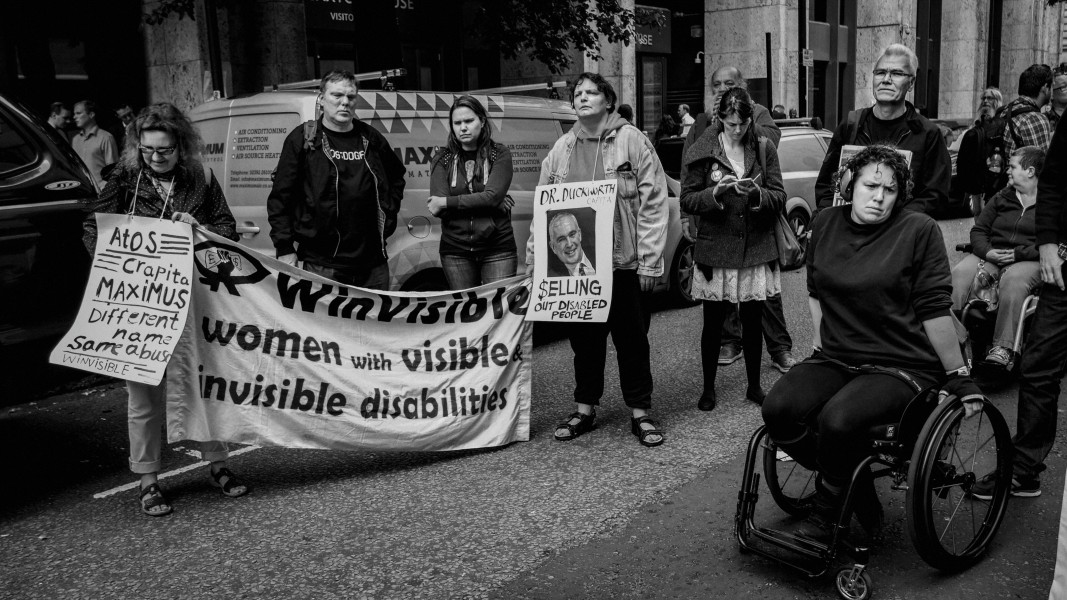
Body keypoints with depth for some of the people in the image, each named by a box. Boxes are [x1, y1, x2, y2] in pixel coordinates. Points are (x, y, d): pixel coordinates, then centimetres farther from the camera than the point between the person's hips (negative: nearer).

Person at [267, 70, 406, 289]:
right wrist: (285, 248, -7)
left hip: (373, 264, 4)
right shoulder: (303, 139, -1)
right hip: (322, 265, -4)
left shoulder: (371, 138, 10)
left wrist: (388, 216, 14)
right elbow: (280, 196, -2)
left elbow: (397, 178, 27)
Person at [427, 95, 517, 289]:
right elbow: (438, 210, -7)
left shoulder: (500, 154, 2)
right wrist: (494, 204, -11)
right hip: (455, 250, 2)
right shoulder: (443, 160, 6)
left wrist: (447, 202, -11)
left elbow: (493, 196, -13)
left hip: (497, 249, -2)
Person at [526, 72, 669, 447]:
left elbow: (654, 203, -7)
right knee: (584, 339, 13)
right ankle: (585, 410, 27)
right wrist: (534, 259, 5)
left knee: (632, 340, 6)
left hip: (623, 262, -4)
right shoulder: (561, 149, 10)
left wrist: (649, 260, -12)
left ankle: (640, 413, 19)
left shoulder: (632, 141, -3)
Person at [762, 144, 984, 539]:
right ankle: (848, 481, 4)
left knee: (838, 420, -32)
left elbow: (935, 309, -7)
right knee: (778, 409, -21)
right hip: (836, 359, 5)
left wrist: (958, 376, -4)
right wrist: (820, 339, 14)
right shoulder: (826, 224, 7)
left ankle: (834, 499, 1)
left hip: (902, 366, -5)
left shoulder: (919, 230, -7)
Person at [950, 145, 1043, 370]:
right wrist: (987, 252, -7)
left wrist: (1017, 254, -16)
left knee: (1013, 280, -39)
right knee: (959, 274, -27)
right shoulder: (1002, 197, 22)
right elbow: (978, 229, 14)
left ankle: (1003, 348, -40)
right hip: (991, 254, 4)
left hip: (1029, 260, -4)